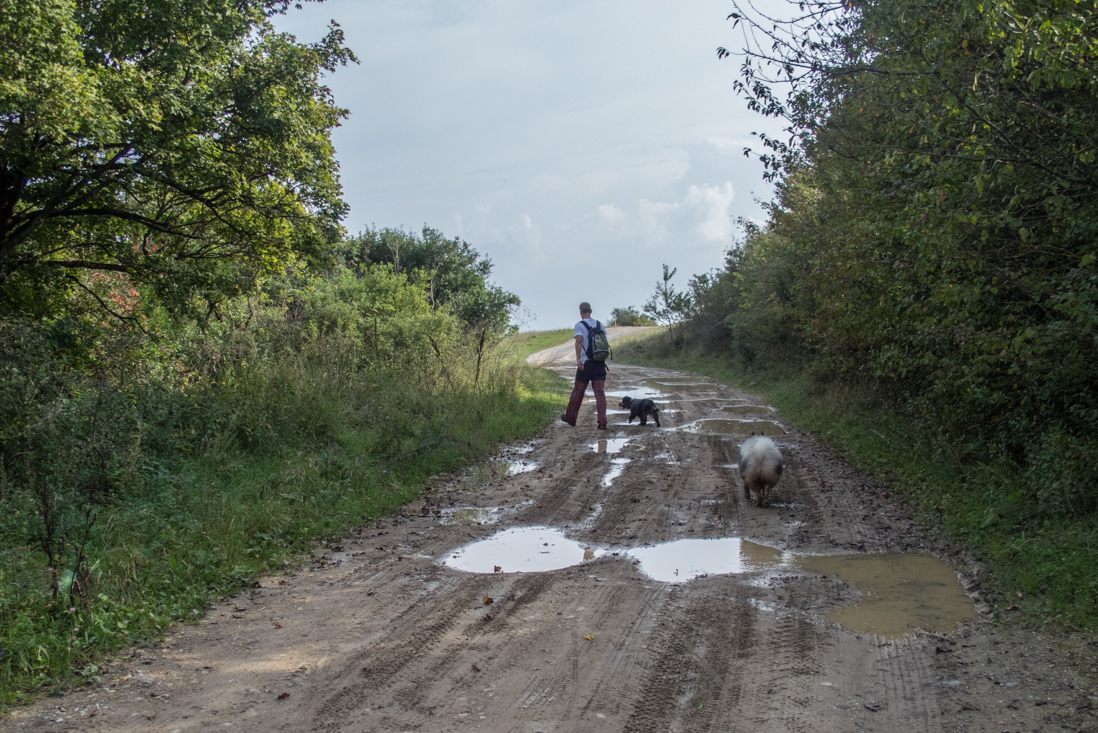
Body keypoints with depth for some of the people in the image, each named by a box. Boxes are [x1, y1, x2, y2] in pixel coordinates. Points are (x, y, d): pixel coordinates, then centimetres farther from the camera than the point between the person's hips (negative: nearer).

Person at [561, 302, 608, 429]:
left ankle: (570, 418, 23)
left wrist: (578, 359, -24)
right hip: (600, 362, 3)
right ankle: (602, 421, -10)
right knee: (600, 392, -1)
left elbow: (579, 341, -17)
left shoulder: (579, 325, -4)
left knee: (578, 391, 9)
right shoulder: (599, 324, 10)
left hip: (586, 362, -3)